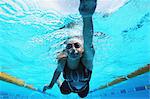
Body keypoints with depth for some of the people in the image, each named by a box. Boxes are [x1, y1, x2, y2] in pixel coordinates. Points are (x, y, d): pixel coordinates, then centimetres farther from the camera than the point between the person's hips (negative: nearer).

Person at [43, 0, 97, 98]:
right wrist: (51, 84, 4)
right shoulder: (62, 62, -36)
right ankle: (57, 81, 57)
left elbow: (88, 44, -67)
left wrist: (87, 17, -87)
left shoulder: (86, 61, -45)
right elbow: (58, 70, -11)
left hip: (84, 88, 0)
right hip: (69, 86, 0)